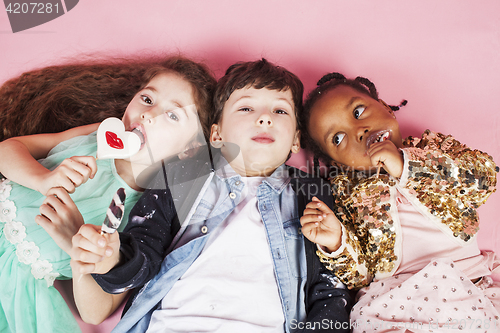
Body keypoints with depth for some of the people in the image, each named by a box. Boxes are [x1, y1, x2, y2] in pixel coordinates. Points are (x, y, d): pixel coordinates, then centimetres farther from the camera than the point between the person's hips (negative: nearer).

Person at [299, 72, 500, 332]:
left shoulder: (432, 146, 12)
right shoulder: (349, 193, 6)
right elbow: (359, 276, 3)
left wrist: (407, 166, -13)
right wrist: (337, 244, -18)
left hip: (468, 294, 2)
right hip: (395, 307, -1)